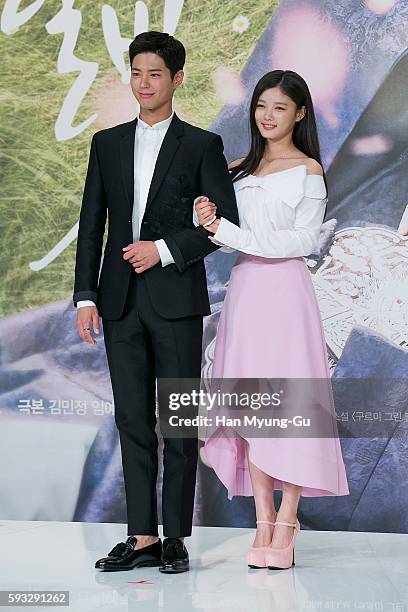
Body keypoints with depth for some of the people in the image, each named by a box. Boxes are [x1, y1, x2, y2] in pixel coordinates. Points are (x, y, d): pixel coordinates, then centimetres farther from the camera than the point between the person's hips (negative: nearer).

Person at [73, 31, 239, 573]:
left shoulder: (202, 145, 2)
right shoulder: (107, 143, 12)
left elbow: (225, 222, -2)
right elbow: (91, 225, 10)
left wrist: (165, 249, -12)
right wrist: (85, 296, 2)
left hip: (176, 298, -3)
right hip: (121, 300, 4)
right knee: (133, 420, 5)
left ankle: (176, 538, 10)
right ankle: (142, 538, 11)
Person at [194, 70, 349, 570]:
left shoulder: (308, 170, 0)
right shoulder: (239, 169, 15)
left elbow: (304, 239, -10)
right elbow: (222, 233, 15)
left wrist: (228, 233, -15)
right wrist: (210, 222, -9)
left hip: (284, 290, -5)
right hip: (244, 289, 5)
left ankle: (286, 523, 1)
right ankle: (264, 521, 8)